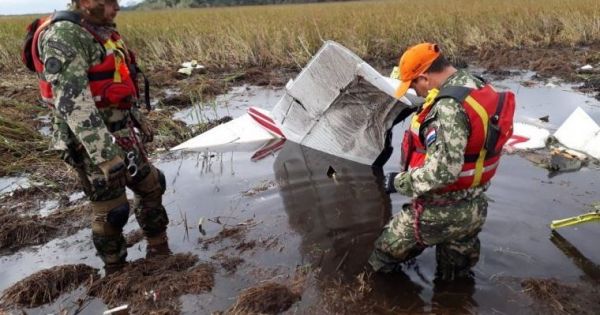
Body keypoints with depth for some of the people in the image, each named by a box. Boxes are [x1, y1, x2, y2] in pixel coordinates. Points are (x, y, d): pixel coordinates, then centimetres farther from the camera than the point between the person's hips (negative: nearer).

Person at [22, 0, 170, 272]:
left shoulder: (101, 30, 10)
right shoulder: (64, 35, -20)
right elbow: (72, 102, -29)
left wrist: (140, 120, 27)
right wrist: (105, 155, -32)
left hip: (122, 135, 9)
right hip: (93, 144, -9)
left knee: (151, 186, 17)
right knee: (110, 211, 3)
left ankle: (159, 251, 33)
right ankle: (116, 271, 25)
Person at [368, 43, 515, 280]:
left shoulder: (449, 106, -29)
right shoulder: (478, 89, 2)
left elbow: (442, 171, -34)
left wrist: (399, 182, -21)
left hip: (440, 214, -10)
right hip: (473, 209, 10)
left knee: (383, 254, 12)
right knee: (456, 277, 29)